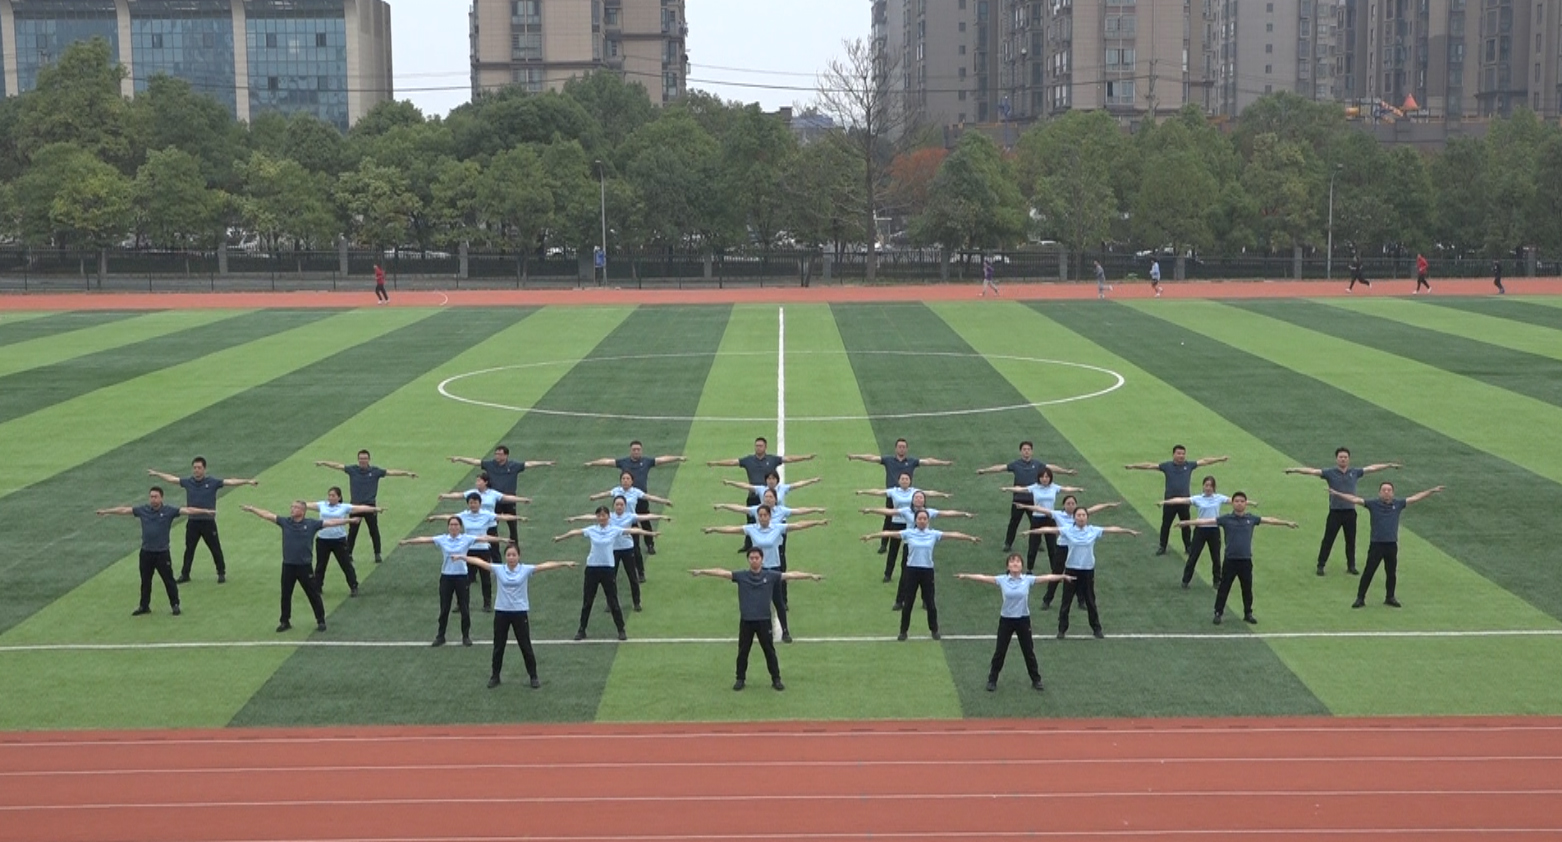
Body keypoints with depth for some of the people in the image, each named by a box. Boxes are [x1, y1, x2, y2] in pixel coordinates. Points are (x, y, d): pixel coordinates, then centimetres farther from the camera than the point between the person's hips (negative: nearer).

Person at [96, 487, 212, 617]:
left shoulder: (169, 511, -7)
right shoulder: (142, 510, 1)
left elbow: (187, 510, -14)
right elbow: (124, 510, 7)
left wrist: (206, 511, -21)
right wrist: (106, 511, 12)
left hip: (162, 553, -3)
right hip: (146, 553, 3)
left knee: (169, 580, 3)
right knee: (145, 581, 14)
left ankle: (175, 605, 15)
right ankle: (144, 606, 26)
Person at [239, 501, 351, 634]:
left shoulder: (311, 524, -5)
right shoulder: (285, 522, 2)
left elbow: (330, 522, -7)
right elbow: (267, 515, 2)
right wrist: (251, 509, -3)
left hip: (304, 566, -3)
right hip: (288, 565, 3)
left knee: (313, 595, 6)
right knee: (285, 595, 12)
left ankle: (320, 621, 17)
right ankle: (285, 621, 26)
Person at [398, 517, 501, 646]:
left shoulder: (467, 539, -4)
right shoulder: (442, 539, 0)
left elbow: (483, 538, -12)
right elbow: (424, 539, -2)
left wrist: (500, 539, -21)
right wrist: (406, 541, -5)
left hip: (462, 576, -1)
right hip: (446, 576, 1)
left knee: (465, 608, 5)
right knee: (444, 609, 8)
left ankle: (466, 636, 19)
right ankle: (440, 636, 19)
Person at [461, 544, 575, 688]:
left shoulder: (526, 569, -5)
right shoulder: (498, 569, -1)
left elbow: (545, 565, -13)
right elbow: (480, 562, -2)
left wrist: (564, 563, -20)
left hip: (520, 612, -1)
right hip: (501, 612, 2)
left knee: (526, 646, 5)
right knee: (498, 646, 11)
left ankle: (533, 677, 16)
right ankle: (495, 676, 25)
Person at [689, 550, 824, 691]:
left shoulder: (771, 575, -1)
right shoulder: (741, 576, 0)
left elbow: (791, 575, -5)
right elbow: (721, 572, -7)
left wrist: (811, 575, -12)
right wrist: (701, 572, -15)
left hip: (764, 620, -1)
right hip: (746, 621, 1)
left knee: (769, 651, 7)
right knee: (743, 651, 9)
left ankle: (776, 679, 16)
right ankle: (740, 679, 21)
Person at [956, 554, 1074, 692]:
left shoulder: (1028, 579, -5)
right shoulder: (1002, 580, -6)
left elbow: (1047, 577, -9)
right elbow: (983, 578, -12)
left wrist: (1063, 577, -16)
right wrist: (965, 576, -20)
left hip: (1023, 619, 0)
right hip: (1006, 619, 0)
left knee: (1029, 651, 9)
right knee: (1000, 651, 6)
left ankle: (1036, 680, 22)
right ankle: (992, 680, 18)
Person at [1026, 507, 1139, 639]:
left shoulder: (1093, 531, -2)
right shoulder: (1067, 531, -7)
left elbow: (1111, 529, -1)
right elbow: (1050, 529, -15)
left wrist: (1129, 531, -3)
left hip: (1088, 570, 1)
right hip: (1071, 569, -1)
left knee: (1090, 601, 12)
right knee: (1066, 601, 4)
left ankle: (1096, 628, 25)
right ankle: (1062, 629, 14)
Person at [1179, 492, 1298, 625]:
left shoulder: (1251, 519, 4)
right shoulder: (1226, 519, -3)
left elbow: (1269, 520, 10)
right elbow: (1207, 521, -9)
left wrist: (1286, 523, 12)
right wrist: (1188, 522, -16)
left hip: (1246, 560, 2)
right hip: (1230, 560, -2)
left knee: (1247, 589, 11)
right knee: (1224, 588, 3)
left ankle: (1248, 614, 23)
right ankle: (1218, 613, 12)